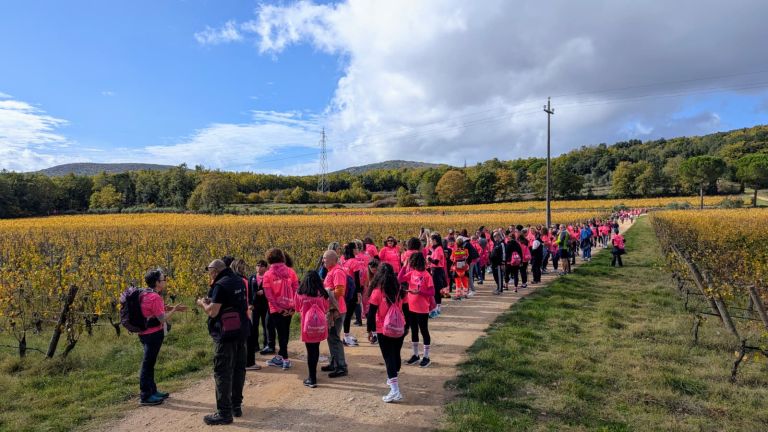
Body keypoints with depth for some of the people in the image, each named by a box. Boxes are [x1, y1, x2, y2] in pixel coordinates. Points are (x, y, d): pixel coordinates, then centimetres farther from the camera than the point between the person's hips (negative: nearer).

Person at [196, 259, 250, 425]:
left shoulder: (220, 285, -17)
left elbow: (212, 312, -19)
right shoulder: (239, 281, 8)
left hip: (226, 334, -9)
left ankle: (224, 413, 6)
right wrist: (212, 301, 15)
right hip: (241, 331, 9)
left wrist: (202, 303, 0)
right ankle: (236, 406, 27)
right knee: (238, 369, 16)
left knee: (223, 372, 0)